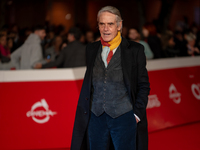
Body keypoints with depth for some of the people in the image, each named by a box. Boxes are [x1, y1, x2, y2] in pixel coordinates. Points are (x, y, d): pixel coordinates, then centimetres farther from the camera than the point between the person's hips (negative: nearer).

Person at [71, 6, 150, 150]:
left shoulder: (135, 50, -2)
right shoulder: (91, 49, 10)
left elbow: (144, 85, 1)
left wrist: (137, 114, -5)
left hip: (124, 117, -3)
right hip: (96, 117, 4)